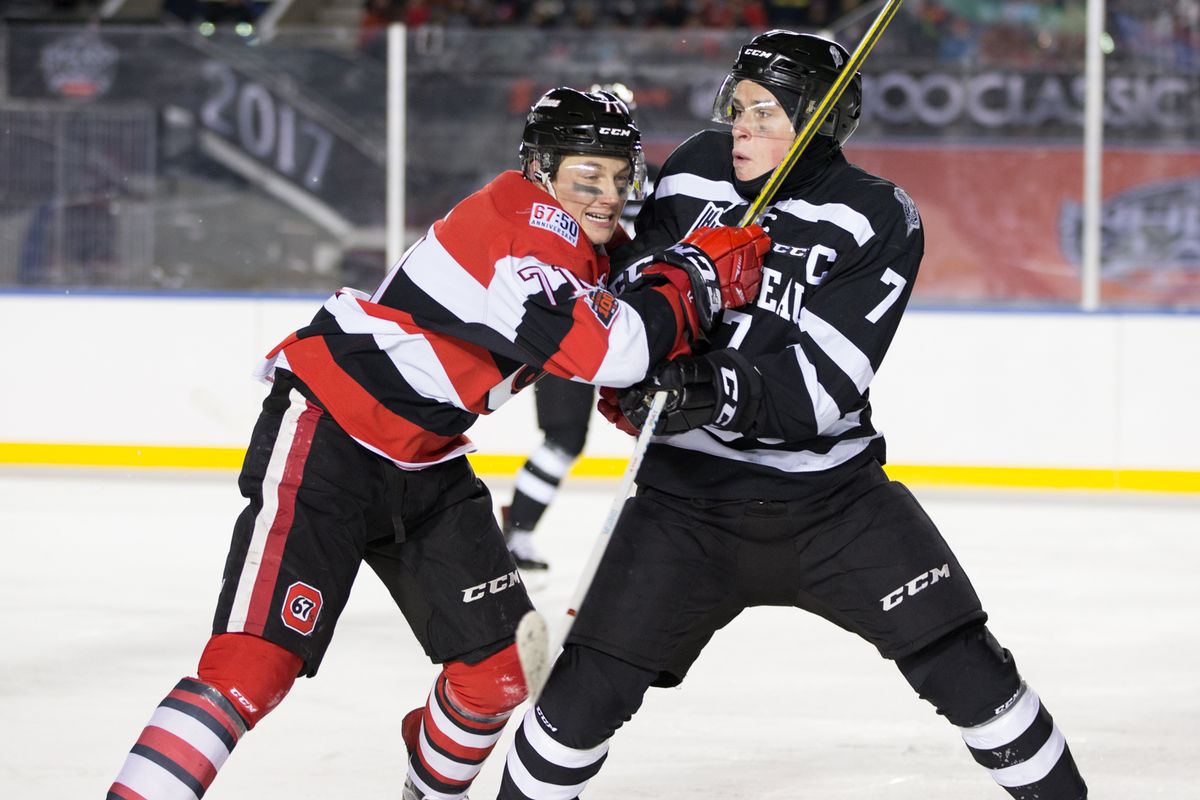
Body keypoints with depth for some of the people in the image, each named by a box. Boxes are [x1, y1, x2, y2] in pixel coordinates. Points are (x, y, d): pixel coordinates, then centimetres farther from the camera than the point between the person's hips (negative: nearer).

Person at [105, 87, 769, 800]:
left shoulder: (592, 248, 7)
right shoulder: (520, 223, -22)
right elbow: (610, 351, -32)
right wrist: (702, 273, -20)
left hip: (428, 464, 9)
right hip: (326, 439, -9)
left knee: (501, 664, 8)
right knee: (255, 665, -21)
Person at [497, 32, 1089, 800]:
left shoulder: (880, 222, -10)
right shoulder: (697, 170, 0)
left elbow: (825, 386, -19)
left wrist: (721, 391, -35)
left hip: (834, 496, -2)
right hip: (690, 490, 2)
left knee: (958, 660, -8)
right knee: (593, 682, -5)